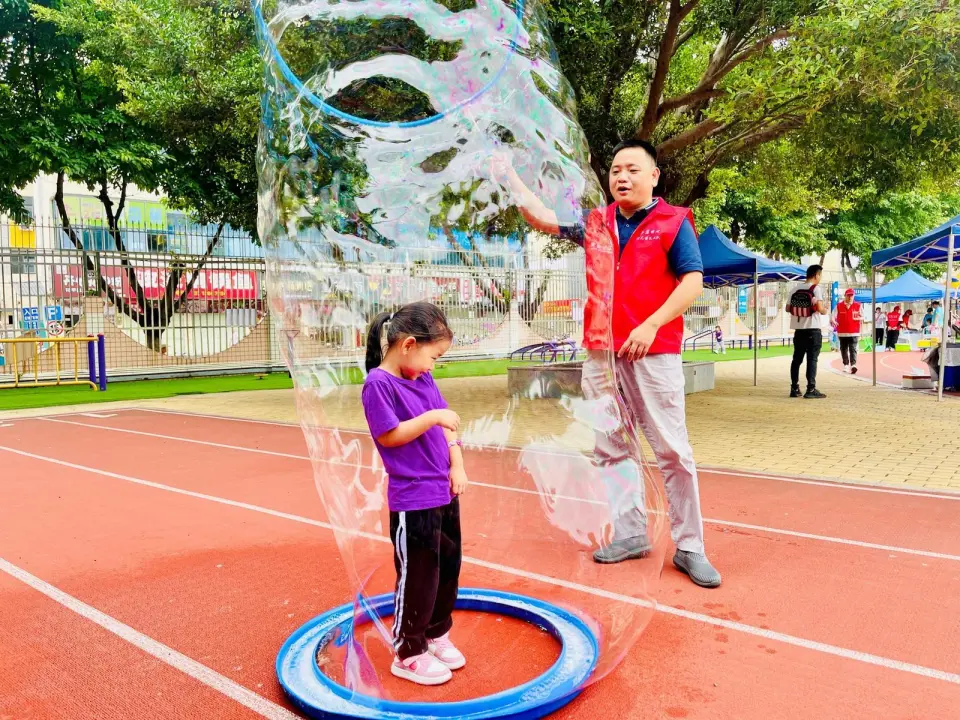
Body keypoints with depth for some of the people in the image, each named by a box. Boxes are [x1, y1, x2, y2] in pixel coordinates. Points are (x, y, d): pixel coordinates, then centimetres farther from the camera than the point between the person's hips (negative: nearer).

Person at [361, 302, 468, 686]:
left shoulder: (424, 379, 7)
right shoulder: (378, 383, -15)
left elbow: (446, 424, 11)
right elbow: (389, 435, -19)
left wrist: (457, 466, 2)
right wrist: (433, 416, -20)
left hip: (445, 492, 8)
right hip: (412, 501, -8)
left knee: (448, 568, 19)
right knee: (417, 577, 4)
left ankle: (436, 635, 39)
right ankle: (409, 654, 24)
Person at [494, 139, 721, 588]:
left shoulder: (673, 222, 2)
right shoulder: (594, 223, 15)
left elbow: (692, 282, -6)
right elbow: (544, 218, 16)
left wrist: (651, 325, -17)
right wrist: (508, 175, 10)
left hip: (654, 353, -5)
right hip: (601, 352, 5)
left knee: (673, 451, -3)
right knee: (608, 449, 8)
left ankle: (689, 548, 6)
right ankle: (630, 534, 20)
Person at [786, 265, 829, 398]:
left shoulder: (796, 289, 9)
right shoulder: (816, 288, -8)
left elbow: (788, 308, 10)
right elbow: (820, 308, -19)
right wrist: (825, 310, 2)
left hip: (798, 329, 6)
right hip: (813, 329, -5)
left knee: (797, 359, 11)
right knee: (812, 359, -4)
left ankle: (794, 388, 13)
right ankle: (811, 389, -6)